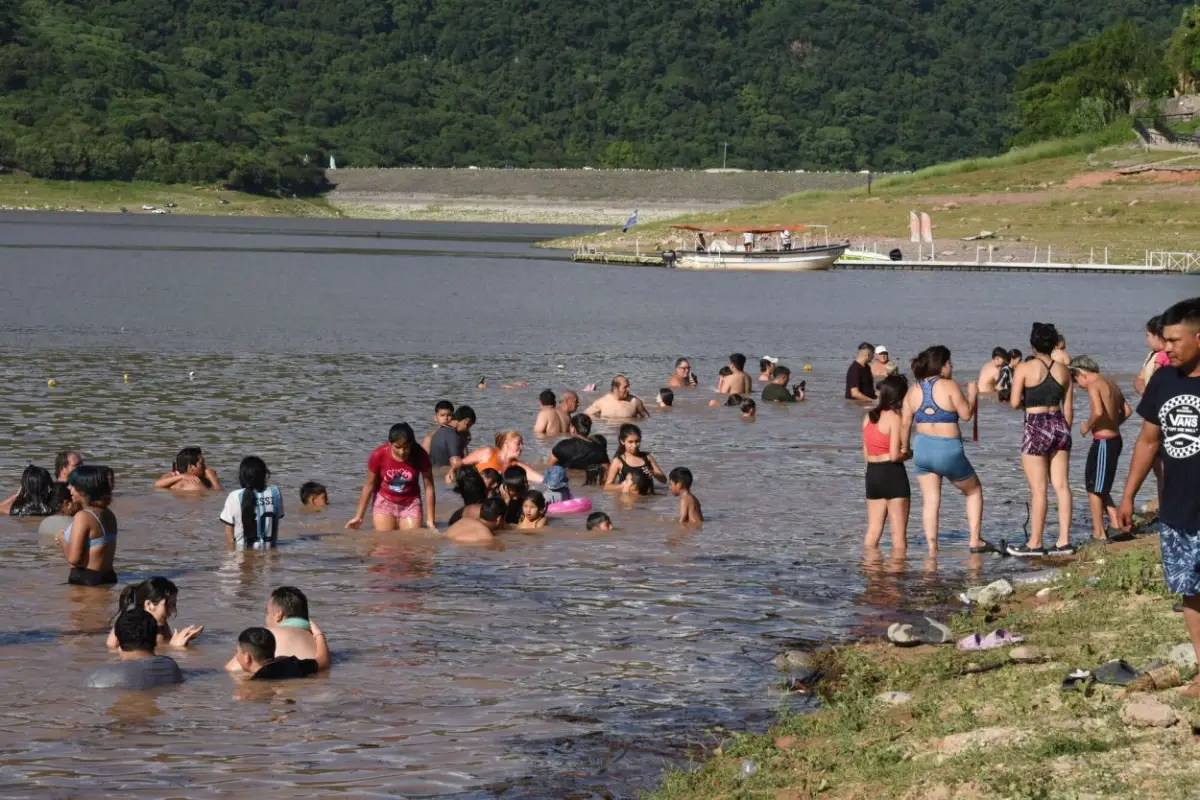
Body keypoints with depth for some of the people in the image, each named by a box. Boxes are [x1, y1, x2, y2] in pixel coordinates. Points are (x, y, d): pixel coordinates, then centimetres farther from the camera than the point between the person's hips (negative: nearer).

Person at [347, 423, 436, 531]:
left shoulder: (419, 456, -21)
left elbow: (429, 488, -12)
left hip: (410, 504, 0)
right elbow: (369, 485, -7)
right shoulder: (379, 455, -21)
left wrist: (430, 520, -11)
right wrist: (359, 516, -2)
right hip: (385, 502, 0)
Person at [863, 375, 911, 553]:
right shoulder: (895, 417, -12)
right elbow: (895, 455, -18)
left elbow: (866, 454, 13)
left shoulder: (868, 417, 10)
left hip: (872, 473, 7)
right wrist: (909, 454, 3)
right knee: (899, 533, 1)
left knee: (873, 531, 13)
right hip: (893, 473, -7)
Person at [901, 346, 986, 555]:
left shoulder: (914, 390, 4)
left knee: (931, 502, 10)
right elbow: (966, 414, -8)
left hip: (922, 449, 4)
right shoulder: (949, 386, -11)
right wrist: (973, 394, 8)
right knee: (974, 491, 17)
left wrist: (905, 449, 15)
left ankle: (932, 549, 2)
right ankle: (975, 541, 14)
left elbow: (906, 423, 4)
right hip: (948, 450, -4)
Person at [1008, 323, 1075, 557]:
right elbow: (1068, 408, 9)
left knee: (1038, 489, -2)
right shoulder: (1063, 370, 6)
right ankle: (1064, 541, 7)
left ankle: (1035, 543, 3)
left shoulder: (1024, 369, -9)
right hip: (1059, 425, 5)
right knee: (1062, 485, 6)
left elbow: (1014, 402, -12)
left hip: (1036, 428, -5)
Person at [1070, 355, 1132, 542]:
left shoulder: (1094, 385, -14)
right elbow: (1127, 410, 18)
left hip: (1103, 442, -9)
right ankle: (1116, 525, 18)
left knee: (1093, 489, 2)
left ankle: (1099, 533, 5)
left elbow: (1098, 411, -29)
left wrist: (1087, 426, -12)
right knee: (1101, 488, 20)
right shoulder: (1111, 383, 13)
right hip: (1115, 439, 9)